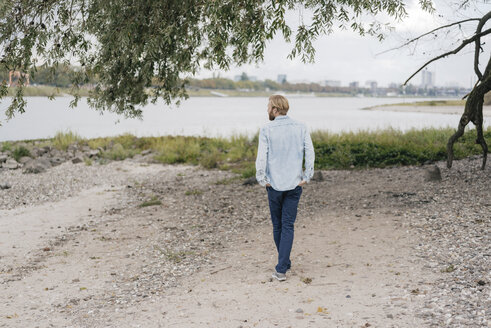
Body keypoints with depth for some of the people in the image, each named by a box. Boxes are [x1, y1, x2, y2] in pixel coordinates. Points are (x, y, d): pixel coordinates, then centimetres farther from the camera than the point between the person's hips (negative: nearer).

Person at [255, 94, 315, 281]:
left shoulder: (266, 130, -7)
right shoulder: (301, 128, 1)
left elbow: (261, 157, -12)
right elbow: (310, 154, -4)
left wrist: (261, 180, -3)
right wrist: (306, 177, 1)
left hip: (274, 184, -1)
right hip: (295, 184, 2)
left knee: (277, 226, 14)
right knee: (288, 226, 2)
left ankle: (284, 264, 27)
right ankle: (282, 268, -5)